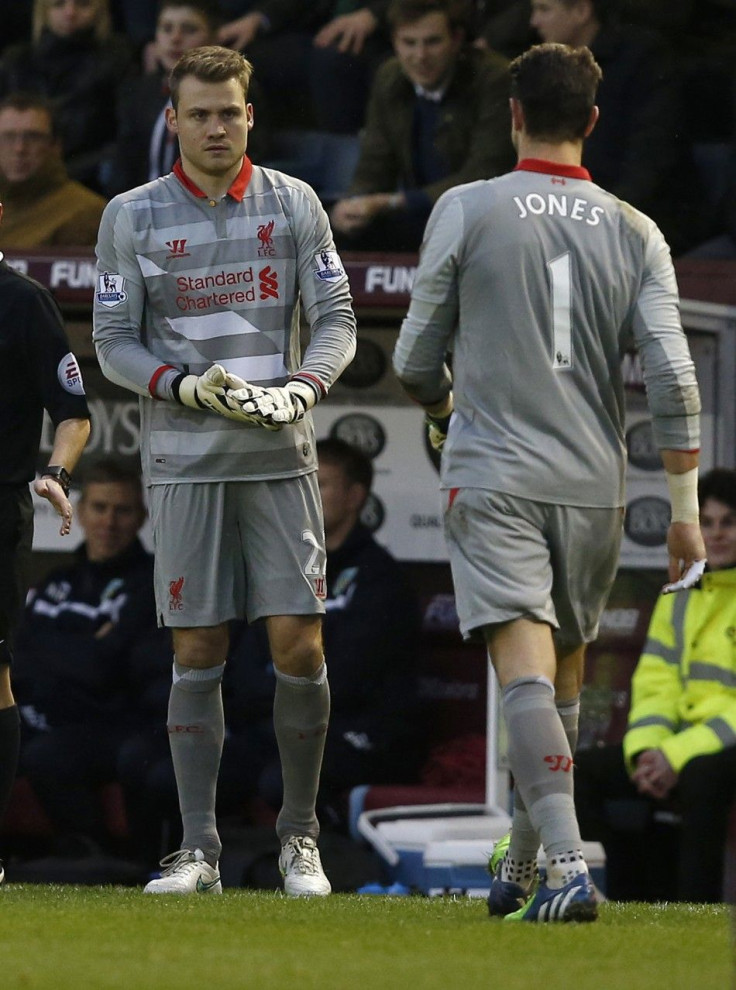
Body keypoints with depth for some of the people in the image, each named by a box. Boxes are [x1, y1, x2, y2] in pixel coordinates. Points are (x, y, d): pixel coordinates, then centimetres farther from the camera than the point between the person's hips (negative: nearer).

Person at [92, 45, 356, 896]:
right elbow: (113, 343, 3)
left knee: (298, 643, -5)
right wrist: (188, 388, -14)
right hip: (185, 464, 0)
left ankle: (299, 836, 8)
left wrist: (298, 390, -13)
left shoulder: (294, 205, 5)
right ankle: (197, 849, 2)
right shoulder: (132, 217, 3)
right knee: (196, 651, -1)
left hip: (281, 457, 1)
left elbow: (336, 321, 6)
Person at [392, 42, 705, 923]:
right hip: (593, 484, 3)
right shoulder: (633, 233, 4)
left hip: (493, 478, -3)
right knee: (565, 675, 18)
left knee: (526, 665, -12)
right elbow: (672, 376, -2)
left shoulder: (467, 211, -2)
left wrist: (443, 411, 26)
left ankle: (567, 866, -27)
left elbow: (415, 359, 3)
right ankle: (520, 865, 28)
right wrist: (685, 509, 4)